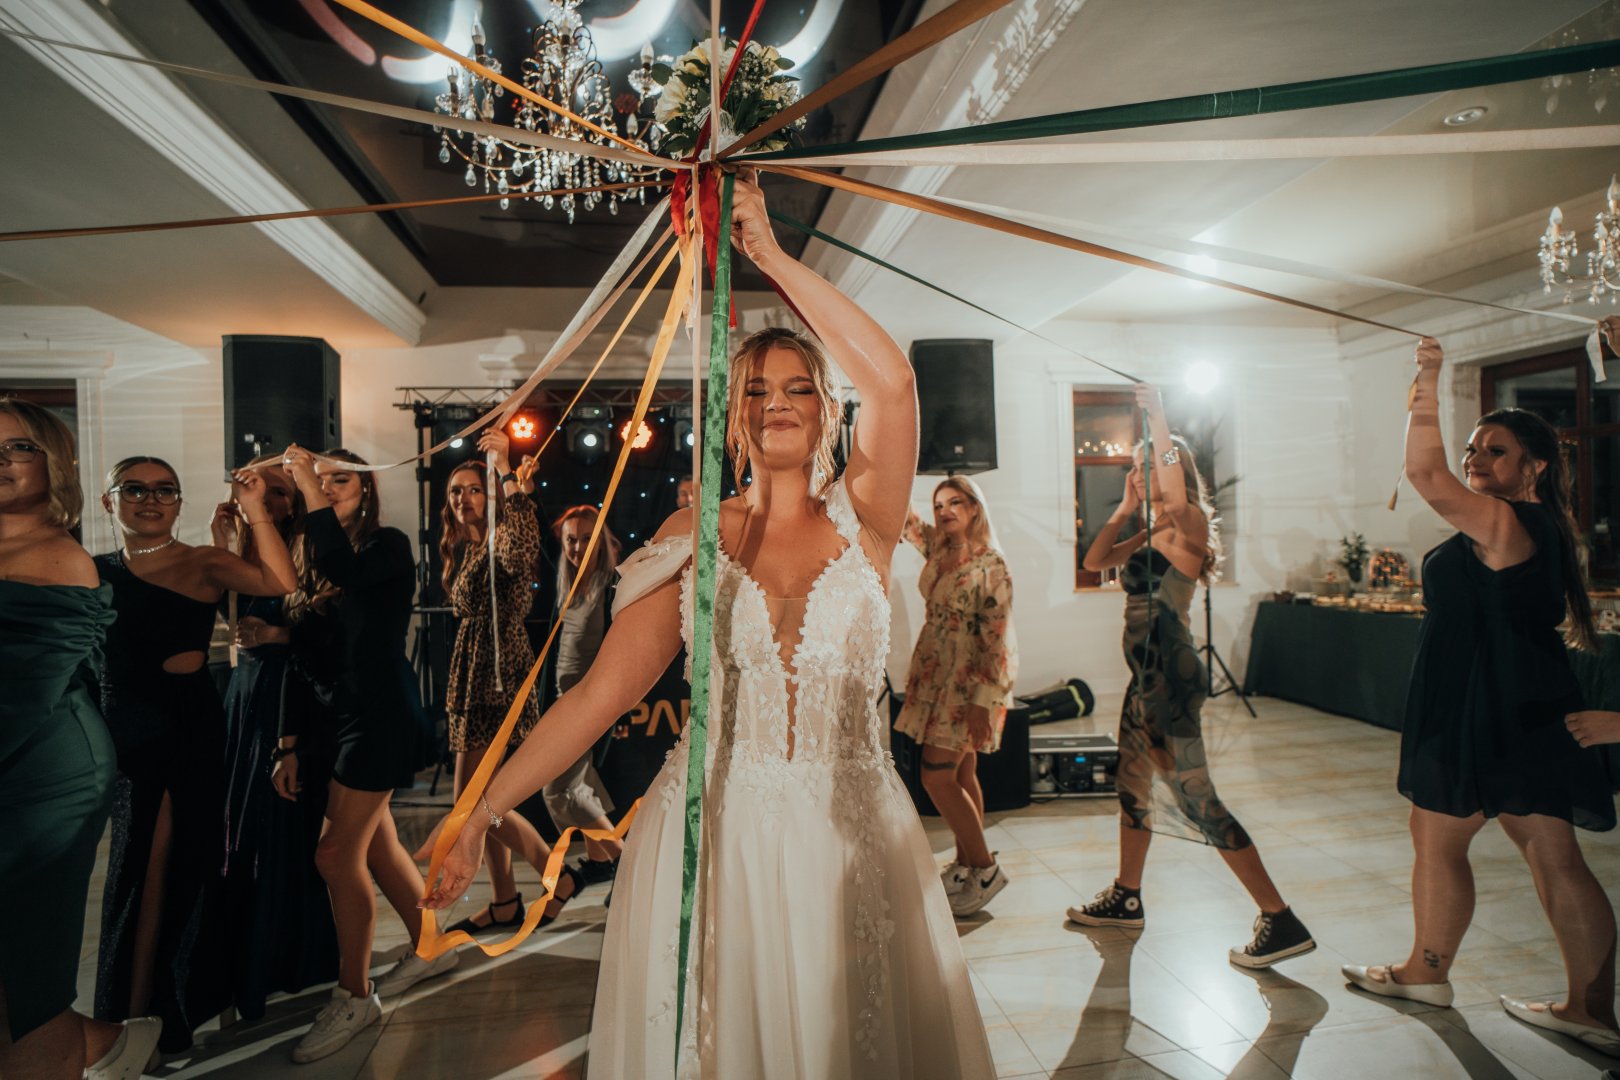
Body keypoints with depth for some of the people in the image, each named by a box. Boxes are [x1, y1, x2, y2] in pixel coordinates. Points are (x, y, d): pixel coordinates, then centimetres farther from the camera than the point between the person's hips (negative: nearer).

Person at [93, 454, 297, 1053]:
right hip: (114, 726, 5)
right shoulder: (92, 571, 8)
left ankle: (138, 1015, 21)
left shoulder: (204, 564, -5)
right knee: (131, 862, 17)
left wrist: (255, 511, -25)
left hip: (186, 726, -4)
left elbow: (280, 583, -22)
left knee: (152, 867, 5)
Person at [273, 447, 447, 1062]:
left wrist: (312, 492, -21)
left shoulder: (388, 547, -4)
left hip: (378, 716, -7)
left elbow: (345, 571, -29)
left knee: (338, 855, -7)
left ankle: (354, 997, 8)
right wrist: (290, 745, 10)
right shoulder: (313, 562, 13)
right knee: (377, 845, 14)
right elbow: (301, 661, 12)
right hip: (327, 720, 7)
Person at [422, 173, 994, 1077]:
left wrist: (773, 256, -13)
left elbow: (892, 379, -17)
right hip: (713, 839, 1)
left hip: (849, 836, 0)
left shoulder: (860, 519, 0)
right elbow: (602, 691, -3)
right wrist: (483, 813, -8)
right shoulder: (693, 536, 2)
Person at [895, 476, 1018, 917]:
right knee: (960, 774, 13)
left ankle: (984, 867, 4)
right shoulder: (938, 550, 8)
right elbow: (906, 520, 18)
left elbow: (997, 639, -16)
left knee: (937, 775, -9)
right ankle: (964, 864, 23)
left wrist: (983, 701, -20)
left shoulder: (992, 567, -13)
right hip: (934, 673, 7)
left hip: (969, 681, -7)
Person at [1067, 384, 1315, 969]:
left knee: (1196, 799, -7)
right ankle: (1126, 898, 36)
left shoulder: (1187, 527, -12)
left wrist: (1157, 419, -26)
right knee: (1132, 784, 19)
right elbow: (1095, 559, 19)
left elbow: (1175, 491, -34)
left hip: (1170, 679, -10)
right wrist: (1125, 508, 11)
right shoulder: (1153, 536, 13)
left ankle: (1281, 920, 2)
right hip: (1148, 678, 10)